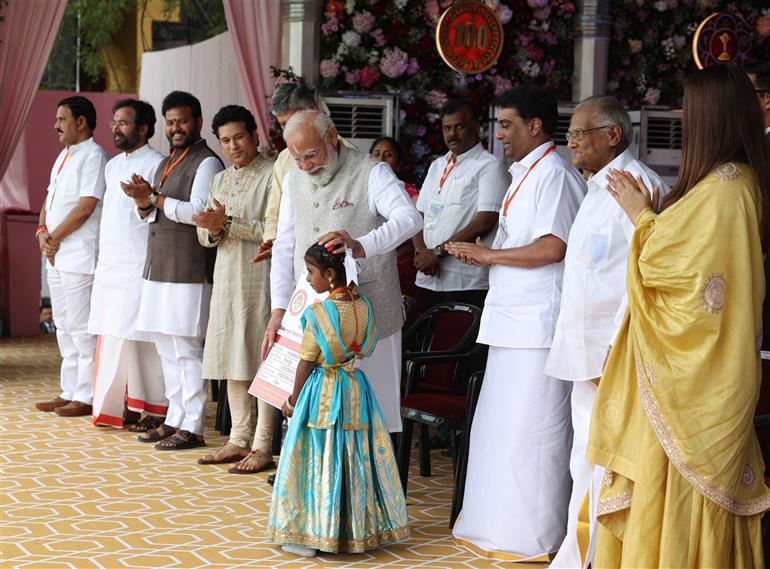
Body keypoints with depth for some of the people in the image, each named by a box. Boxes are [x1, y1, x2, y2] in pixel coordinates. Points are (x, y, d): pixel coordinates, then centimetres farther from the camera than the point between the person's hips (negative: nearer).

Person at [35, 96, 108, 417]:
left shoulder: (93, 156, -11)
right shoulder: (64, 157, 19)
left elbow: (85, 208, -18)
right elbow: (50, 202, 19)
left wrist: (54, 238, -11)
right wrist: (42, 232, 0)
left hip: (80, 257, -10)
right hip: (56, 257, 10)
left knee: (81, 329, -5)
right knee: (64, 327, 13)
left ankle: (87, 397, 0)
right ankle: (70, 393, 21)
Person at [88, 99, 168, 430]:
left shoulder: (155, 165, -8)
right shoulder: (113, 166, 18)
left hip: (138, 266, -8)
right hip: (109, 265, 8)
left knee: (137, 338, -7)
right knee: (111, 336, 9)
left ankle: (152, 409, 0)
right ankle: (115, 406, 17)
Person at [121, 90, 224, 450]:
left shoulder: (207, 162, -7)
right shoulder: (166, 164, 20)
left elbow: (197, 211, -18)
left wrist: (154, 197, -12)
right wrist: (144, 202, -1)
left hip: (189, 272, -9)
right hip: (159, 269, 9)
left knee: (186, 350, -6)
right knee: (166, 348, 12)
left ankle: (192, 428, -2)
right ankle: (175, 419, 21)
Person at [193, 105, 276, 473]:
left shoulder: (272, 175, -7)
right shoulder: (220, 180, 17)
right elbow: (203, 236, 17)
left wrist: (229, 224, -17)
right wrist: (212, 232, -6)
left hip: (260, 277, -8)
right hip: (227, 277, 8)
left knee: (261, 360, -6)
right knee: (233, 361, 10)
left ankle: (263, 447, -1)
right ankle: (239, 439, 18)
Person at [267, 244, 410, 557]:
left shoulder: (318, 313, -17)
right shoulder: (363, 306, -1)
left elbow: (306, 363, -11)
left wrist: (293, 399, 1)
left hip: (321, 394, -5)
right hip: (356, 390, 5)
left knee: (317, 461, 2)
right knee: (355, 460, 13)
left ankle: (308, 535, 8)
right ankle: (356, 529, 21)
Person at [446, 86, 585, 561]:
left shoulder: (554, 174, -13)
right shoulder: (526, 174, 19)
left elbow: (553, 247, -22)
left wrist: (489, 254, -12)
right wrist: (481, 255, 11)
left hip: (538, 324, -10)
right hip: (514, 322, 11)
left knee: (530, 430, -4)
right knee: (501, 426, 15)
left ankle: (536, 538, 6)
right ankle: (504, 527, 26)